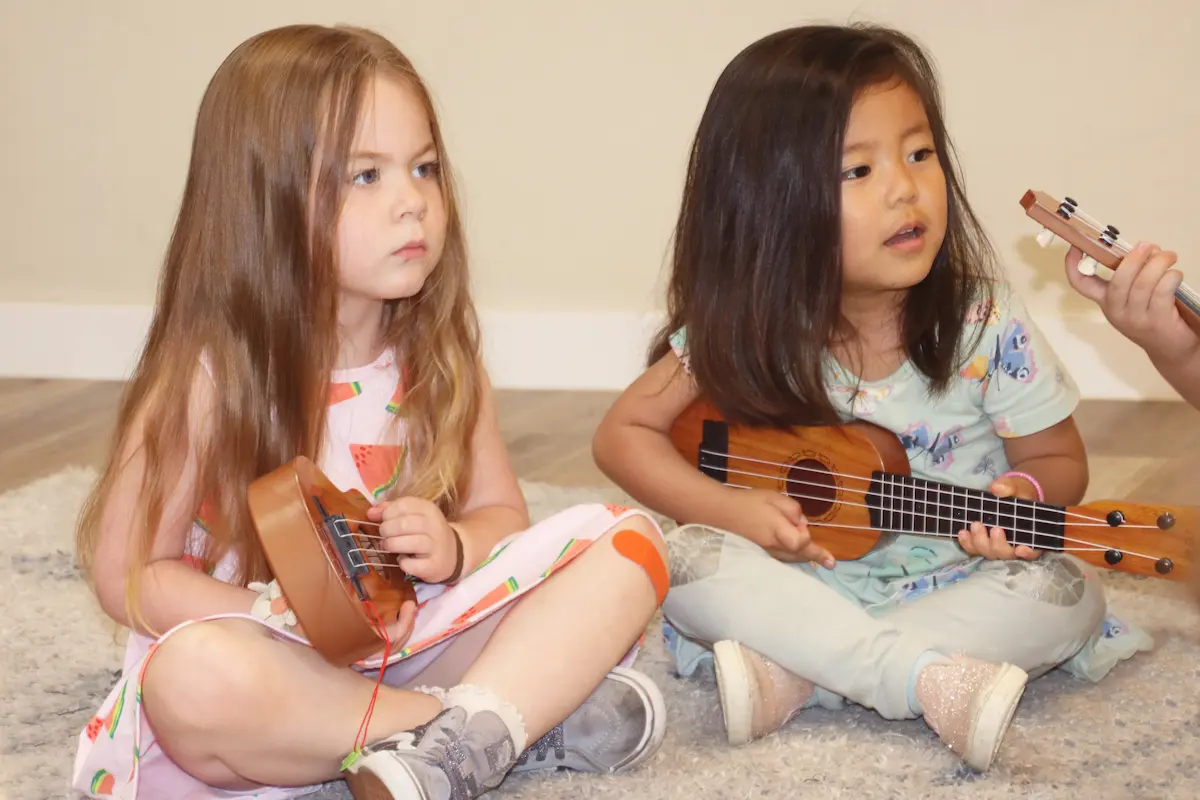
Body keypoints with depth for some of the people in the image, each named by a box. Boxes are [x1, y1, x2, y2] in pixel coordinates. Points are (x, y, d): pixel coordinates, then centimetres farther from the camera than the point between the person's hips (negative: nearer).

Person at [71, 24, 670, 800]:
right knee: (194, 675, -38)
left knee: (628, 541, -11)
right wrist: (292, 615, -24)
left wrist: (453, 548, -17)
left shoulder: (439, 356, 1)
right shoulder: (210, 376, -12)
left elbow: (501, 513, 9)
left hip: (426, 638, 4)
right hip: (288, 673, -4)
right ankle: (535, 715, -25)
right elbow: (127, 573, -9)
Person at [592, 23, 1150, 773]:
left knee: (1069, 591, -27)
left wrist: (1022, 495, -24)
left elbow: (1059, 461, 0)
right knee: (685, 554, -25)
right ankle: (929, 678, -34)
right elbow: (624, 433, -2)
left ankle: (791, 676, -30)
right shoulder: (747, 334, -10)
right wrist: (728, 508, -18)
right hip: (798, 587, 0)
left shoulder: (987, 327, -11)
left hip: (950, 589, 0)